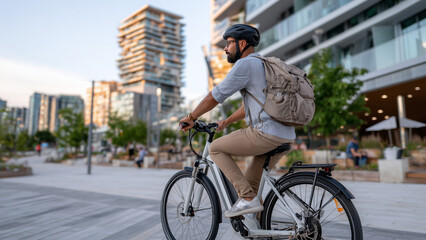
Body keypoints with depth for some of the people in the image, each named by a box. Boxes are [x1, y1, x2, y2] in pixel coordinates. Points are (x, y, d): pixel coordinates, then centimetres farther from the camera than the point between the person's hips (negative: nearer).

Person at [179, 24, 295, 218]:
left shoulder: (245, 64, -6)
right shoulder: (263, 65, 25)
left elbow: (215, 96, -6)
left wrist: (191, 117, 7)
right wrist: (225, 122, 37)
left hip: (266, 133, -10)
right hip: (286, 138, 10)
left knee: (216, 148, 4)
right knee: (251, 181, 23)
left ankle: (248, 199, -1)